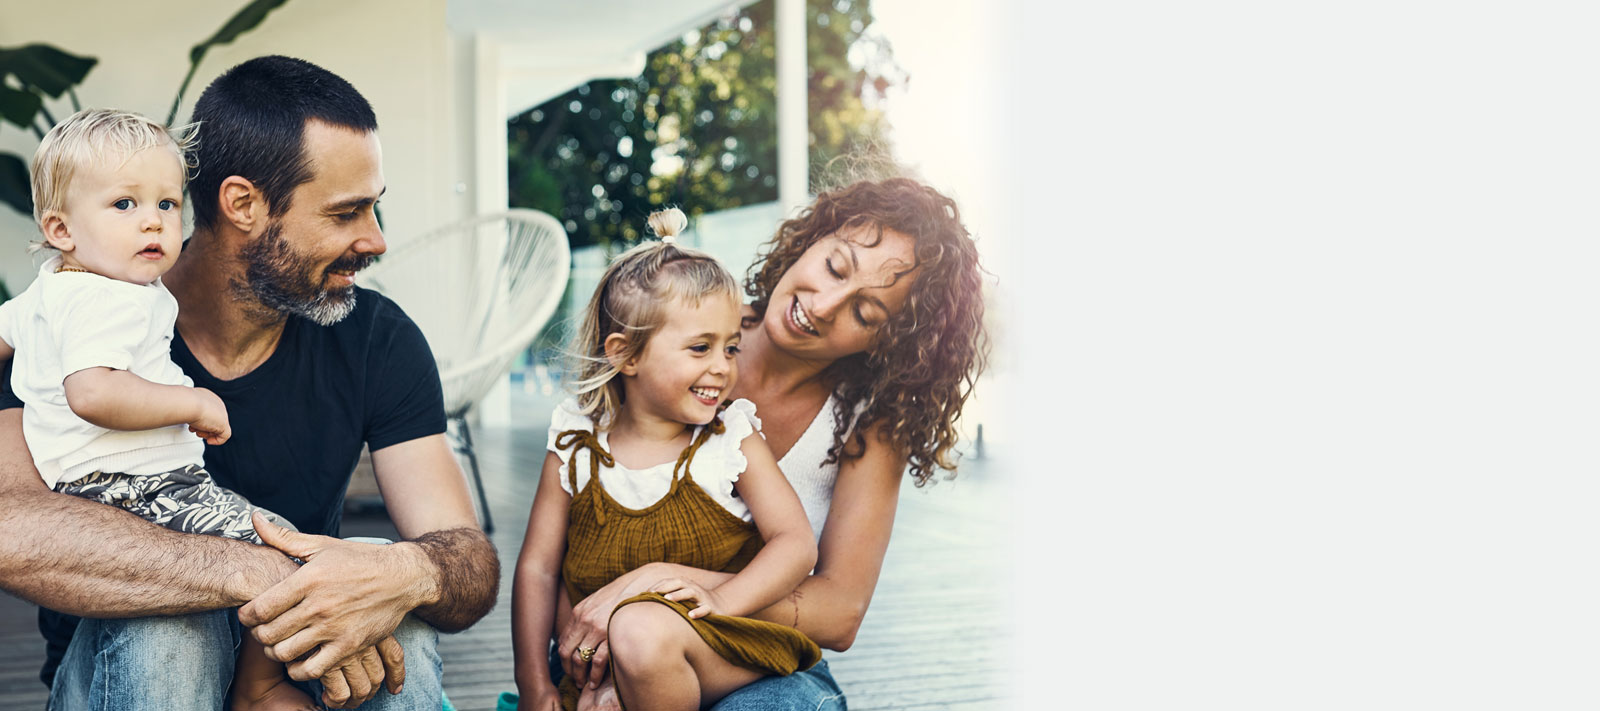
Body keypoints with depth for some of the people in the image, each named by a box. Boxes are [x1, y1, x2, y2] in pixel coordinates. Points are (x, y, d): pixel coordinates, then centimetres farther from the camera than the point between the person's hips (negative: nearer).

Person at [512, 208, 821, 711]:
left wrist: (722, 600, -24)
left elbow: (796, 544, -8)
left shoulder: (732, 438, -3)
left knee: (642, 631, -31)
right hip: (599, 660, 2)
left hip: (728, 650, -1)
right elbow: (537, 568, 3)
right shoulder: (576, 448, 0)